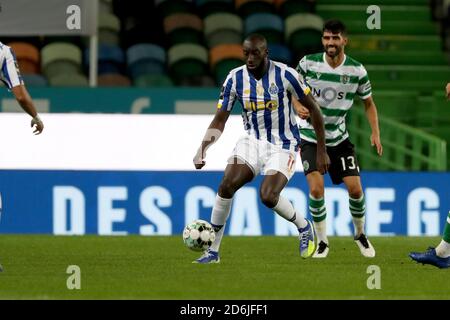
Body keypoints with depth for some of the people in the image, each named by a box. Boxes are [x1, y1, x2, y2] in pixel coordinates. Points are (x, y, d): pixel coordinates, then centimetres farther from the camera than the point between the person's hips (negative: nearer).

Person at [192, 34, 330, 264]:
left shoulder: (284, 75, -15)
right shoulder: (235, 78, -6)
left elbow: (312, 109, -5)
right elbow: (220, 119, -1)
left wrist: (321, 150, -3)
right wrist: (202, 149, -18)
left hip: (283, 145, -3)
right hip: (253, 140, 4)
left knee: (268, 196, -23)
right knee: (227, 184, -19)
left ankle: (304, 228, 9)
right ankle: (212, 251, -10)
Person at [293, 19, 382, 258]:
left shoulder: (356, 70, -8)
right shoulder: (308, 63, -12)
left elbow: (368, 103, 6)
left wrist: (375, 133, -6)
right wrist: (299, 107, -20)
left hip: (339, 138, 2)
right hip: (310, 138, -2)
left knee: (355, 188, -4)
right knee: (316, 189, -17)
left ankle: (360, 234, 23)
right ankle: (322, 242, 0)